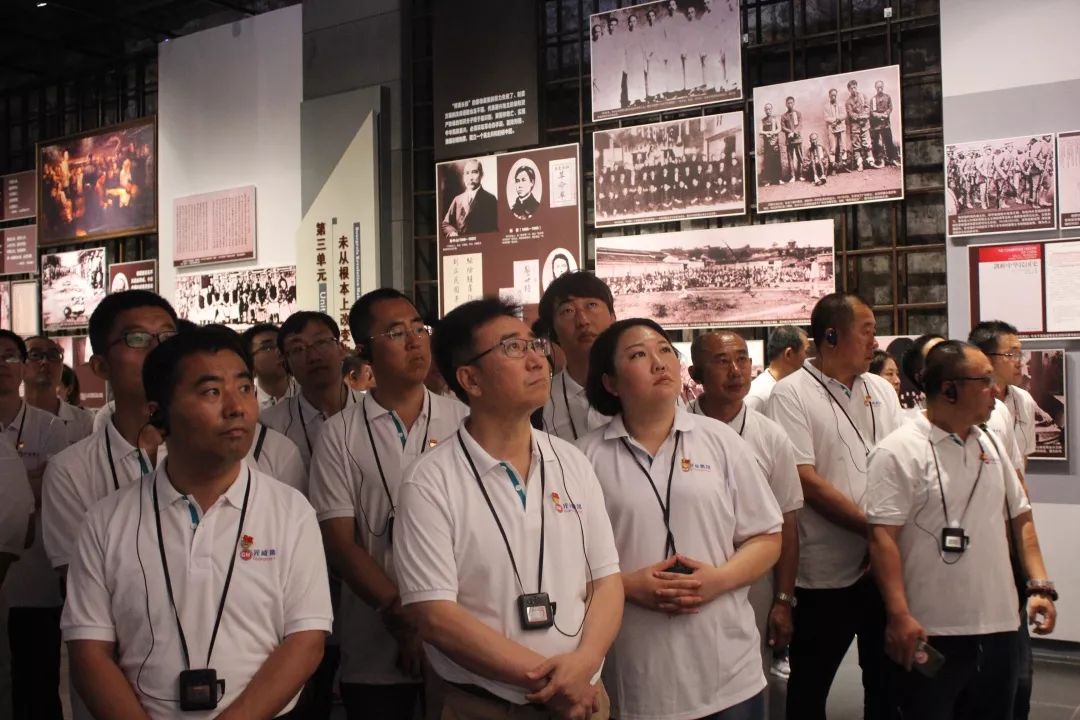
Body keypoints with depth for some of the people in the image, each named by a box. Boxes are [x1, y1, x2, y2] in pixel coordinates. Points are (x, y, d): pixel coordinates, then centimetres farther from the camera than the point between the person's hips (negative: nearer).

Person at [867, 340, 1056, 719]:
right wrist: (899, 616, -22)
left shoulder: (990, 445, 11)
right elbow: (882, 537, -16)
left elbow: (1020, 517, 18)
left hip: (999, 628, 7)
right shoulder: (899, 451, -11)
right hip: (931, 635, -7)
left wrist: (1040, 586, 7)